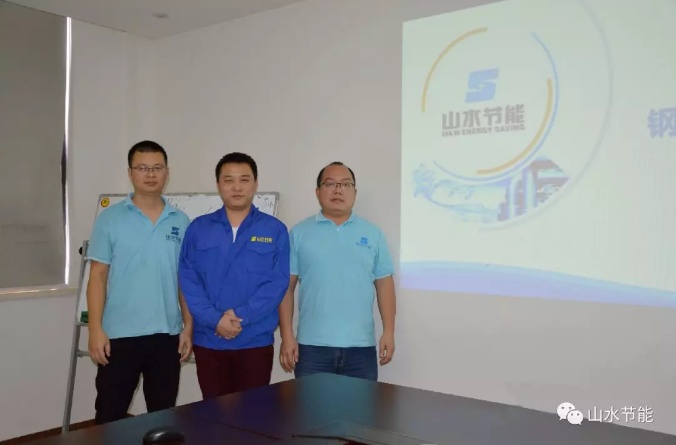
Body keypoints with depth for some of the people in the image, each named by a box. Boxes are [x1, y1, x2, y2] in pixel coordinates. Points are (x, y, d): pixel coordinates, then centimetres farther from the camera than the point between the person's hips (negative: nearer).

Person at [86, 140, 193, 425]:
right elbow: (98, 277, -2)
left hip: (167, 334, 2)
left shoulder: (181, 222, 5)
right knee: (110, 415, 7)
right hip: (120, 334, -2)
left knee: (164, 415, 14)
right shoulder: (109, 218, -1)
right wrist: (95, 329, -9)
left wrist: (188, 327, 2)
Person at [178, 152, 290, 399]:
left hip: (256, 342, -1)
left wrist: (241, 315, -16)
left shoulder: (275, 230, 1)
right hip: (208, 341, 1)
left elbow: (277, 283, -6)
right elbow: (188, 280, -2)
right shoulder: (198, 228, 5)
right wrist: (215, 320, -14)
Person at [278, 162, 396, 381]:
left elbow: (384, 284, 8)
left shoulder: (373, 234, 8)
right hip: (312, 345, -1)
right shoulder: (299, 233, 3)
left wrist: (389, 332, 0)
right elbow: (286, 287, 2)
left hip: (361, 346, 2)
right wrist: (287, 336, -5)